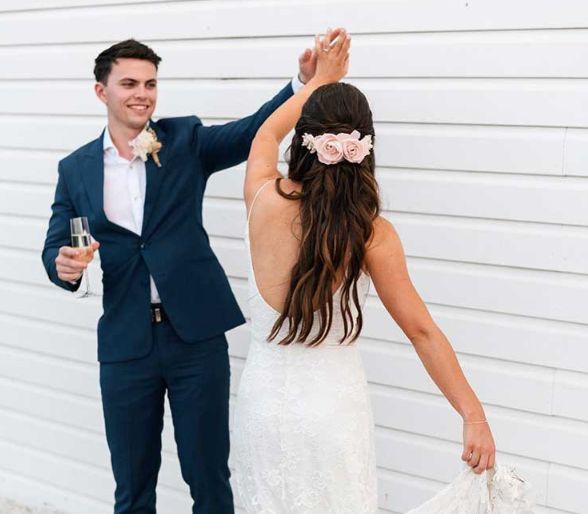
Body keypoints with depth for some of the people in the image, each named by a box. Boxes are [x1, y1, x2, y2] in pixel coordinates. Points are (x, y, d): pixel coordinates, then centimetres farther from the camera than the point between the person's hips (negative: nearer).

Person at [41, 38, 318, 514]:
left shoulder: (186, 140, 1)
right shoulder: (75, 169, 6)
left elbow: (252, 132, -12)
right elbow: (55, 248, 9)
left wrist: (305, 82, -28)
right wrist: (65, 266, -15)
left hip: (196, 334, -1)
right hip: (124, 344, 2)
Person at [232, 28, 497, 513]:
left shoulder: (266, 201, -9)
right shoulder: (373, 233, -12)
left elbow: (267, 134, 14)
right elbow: (422, 331, -11)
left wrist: (320, 79, 25)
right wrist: (474, 415, -6)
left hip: (264, 401, 2)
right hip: (332, 409, -2)